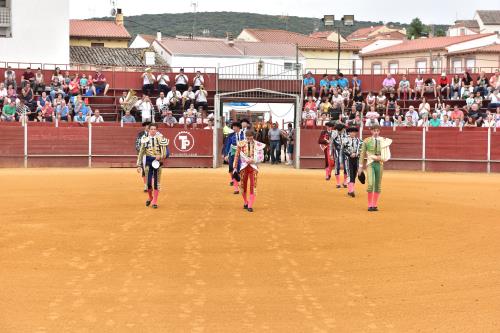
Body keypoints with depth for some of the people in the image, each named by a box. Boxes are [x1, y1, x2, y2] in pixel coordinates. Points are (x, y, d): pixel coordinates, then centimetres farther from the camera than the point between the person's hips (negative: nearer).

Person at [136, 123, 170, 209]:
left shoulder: (161, 139, -1)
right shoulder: (145, 139, 3)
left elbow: (167, 152, -4)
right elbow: (141, 153, 7)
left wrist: (160, 156, -22)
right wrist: (139, 165, 4)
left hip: (157, 162, -1)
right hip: (148, 162, 1)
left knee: (156, 182, 1)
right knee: (148, 182, -3)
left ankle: (155, 202, 9)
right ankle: (150, 197, 24)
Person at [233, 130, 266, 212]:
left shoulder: (258, 145, -1)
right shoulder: (241, 144, 0)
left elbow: (261, 157, 0)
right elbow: (236, 156, 4)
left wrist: (253, 160, -18)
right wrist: (235, 167, 1)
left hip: (253, 167, -1)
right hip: (244, 167, 1)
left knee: (253, 186, -7)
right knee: (243, 186, 8)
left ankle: (250, 206, -4)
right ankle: (245, 203, 29)